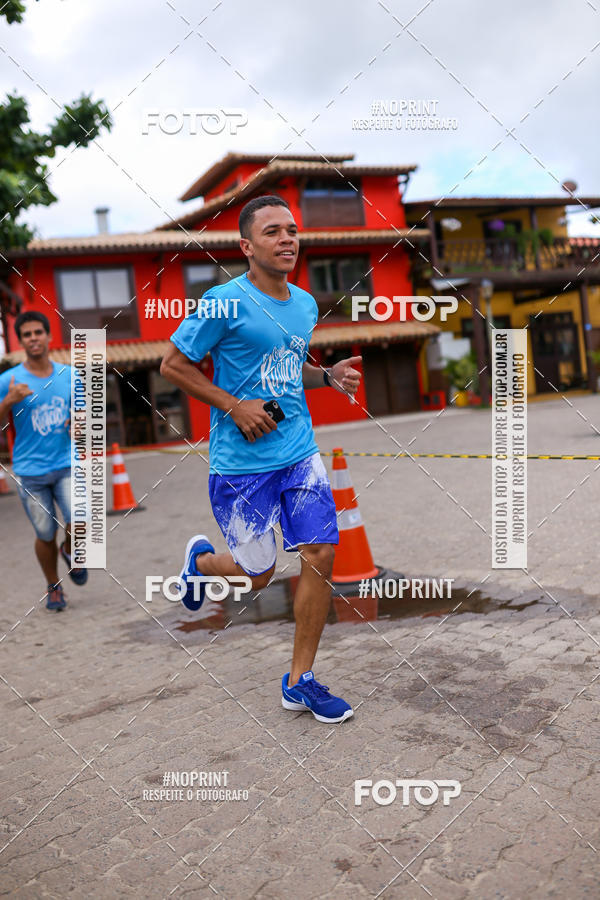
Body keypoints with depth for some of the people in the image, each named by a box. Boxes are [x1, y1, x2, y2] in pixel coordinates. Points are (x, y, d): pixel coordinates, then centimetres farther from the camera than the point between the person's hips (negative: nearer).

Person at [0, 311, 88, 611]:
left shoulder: (69, 375, 2)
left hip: (66, 465, 1)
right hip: (30, 472, -1)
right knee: (46, 535, 6)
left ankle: (69, 551, 22)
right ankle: (53, 587, 32)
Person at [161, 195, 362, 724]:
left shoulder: (305, 304, 10)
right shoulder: (225, 302, -12)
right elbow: (174, 364, -7)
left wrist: (329, 376, 4)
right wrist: (234, 406, -15)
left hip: (300, 452, 6)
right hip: (241, 462, -6)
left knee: (321, 554, -2)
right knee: (257, 574, 4)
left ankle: (300, 681, 13)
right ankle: (200, 558, 41)